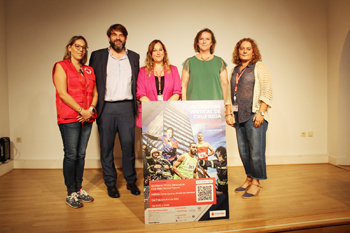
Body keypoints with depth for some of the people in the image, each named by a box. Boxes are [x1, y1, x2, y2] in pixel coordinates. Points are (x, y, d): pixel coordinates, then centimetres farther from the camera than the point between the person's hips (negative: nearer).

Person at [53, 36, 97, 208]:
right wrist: (81, 111, -13)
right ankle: (71, 194, 10)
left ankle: (79, 189, 21)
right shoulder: (61, 66, 2)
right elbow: (63, 93, -9)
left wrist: (91, 110, -5)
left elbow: (94, 93, 13)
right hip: (69, 118, -5)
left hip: (87, 118, 5)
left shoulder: (89, 70, 18)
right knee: (71, 155, -2)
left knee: (81, 155, 10)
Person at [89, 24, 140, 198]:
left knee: (129, 145, 3)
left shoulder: (134, 57, 13)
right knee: (106, 147, 5)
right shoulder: (97, 56, 8)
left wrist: (135, 104, 6)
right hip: (106, 107, 0)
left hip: (126, 107, 1)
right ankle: (110, 183, 19)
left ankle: (131, 181, 19)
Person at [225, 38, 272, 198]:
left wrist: (260, 112, -14)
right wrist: (228, 113, 9)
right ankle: (249, 178, 23)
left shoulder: (259, 67, 3)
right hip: (239, 117, 6)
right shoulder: (235, 70, 20)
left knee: (256, 150, -6)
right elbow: (230, 93, 19)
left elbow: (267, 91, -5)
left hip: (254, 115, -6)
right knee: (243, 150, 9)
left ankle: (256, 182, 7)